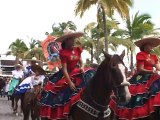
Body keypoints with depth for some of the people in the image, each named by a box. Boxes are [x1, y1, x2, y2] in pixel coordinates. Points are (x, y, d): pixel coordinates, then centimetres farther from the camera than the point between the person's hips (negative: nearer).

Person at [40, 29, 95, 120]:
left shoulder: (78, 50, 3)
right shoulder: (63, 52, -13)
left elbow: (81, 62, 8)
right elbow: (64, 69, -17)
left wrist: (82, 67, -17)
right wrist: (69, 82, -24)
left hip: (78, 72, 5)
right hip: (67, 74, -5)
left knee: (90, 75, -16)